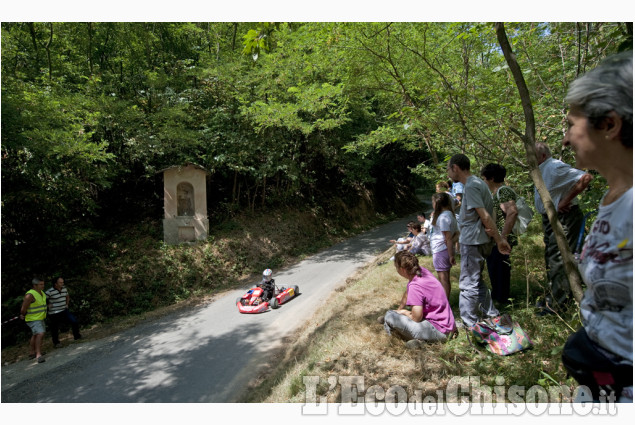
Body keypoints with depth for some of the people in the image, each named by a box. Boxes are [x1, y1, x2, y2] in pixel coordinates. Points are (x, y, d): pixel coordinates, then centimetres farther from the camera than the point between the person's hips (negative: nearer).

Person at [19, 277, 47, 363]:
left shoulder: (41, 292, 4)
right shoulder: (30, 295, -24)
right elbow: (23, 309, -18)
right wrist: (23, 315, 1)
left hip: (40, 318, 10)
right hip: (33, 319, -10)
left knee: (35, 335, 22)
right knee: (40, 334, -22)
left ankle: (31, 352, 39)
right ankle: (39, 355, -24)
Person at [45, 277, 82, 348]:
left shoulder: (64, 289, 4)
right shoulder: (50, 292, -15)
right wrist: (48, 305, -12)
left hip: (64, 311, 5)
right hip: (54, 313, -4)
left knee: (75, 322, -6)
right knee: (55, 329, 8)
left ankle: (77, 336, 10)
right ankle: (56, 343, 27)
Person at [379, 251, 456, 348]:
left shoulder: (415, 286, -28)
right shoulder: (422, 271, -1)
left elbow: (417, 318, -21)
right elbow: (407, 293, 14)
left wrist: (403, 312, -2)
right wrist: (399, 310, 20)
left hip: (439, 332, -9)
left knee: (389, 316, -15)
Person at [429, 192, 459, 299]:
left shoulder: (443, 217, -17)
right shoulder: (450, 215, 12)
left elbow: (448, 238, -19)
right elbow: (457, 234, 14)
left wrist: (451, 256, -17)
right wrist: (452, 240, -5)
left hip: (440, 251, -10)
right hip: (446, 250, 10)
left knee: (443, 279, -2)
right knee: (445, 279, 17)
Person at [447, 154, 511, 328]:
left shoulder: (471, 186, -18)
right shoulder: (477, 182, 13)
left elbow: (484, 215, -20)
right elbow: (486, 213, 10)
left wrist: (499, 239, -16)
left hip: (472, 242, -10)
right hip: (475, 240, 10)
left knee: (468, 284, 0)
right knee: (477, 281, 21)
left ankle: (469, 324, 11)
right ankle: (491, 315, 32)